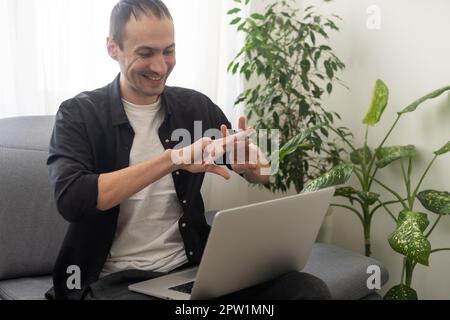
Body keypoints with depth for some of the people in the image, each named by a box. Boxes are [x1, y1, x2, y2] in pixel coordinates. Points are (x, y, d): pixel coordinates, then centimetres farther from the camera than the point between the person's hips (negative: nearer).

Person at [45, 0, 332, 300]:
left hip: (192, 265, 4)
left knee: (309, 289, -17)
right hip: (115, 279, -4)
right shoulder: (79, 115, -4)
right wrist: (174, 159, -27)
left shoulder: (197, 106, 6)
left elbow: (265, 175, 12)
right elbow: (70, 200, -21)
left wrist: (250, 164, -13)